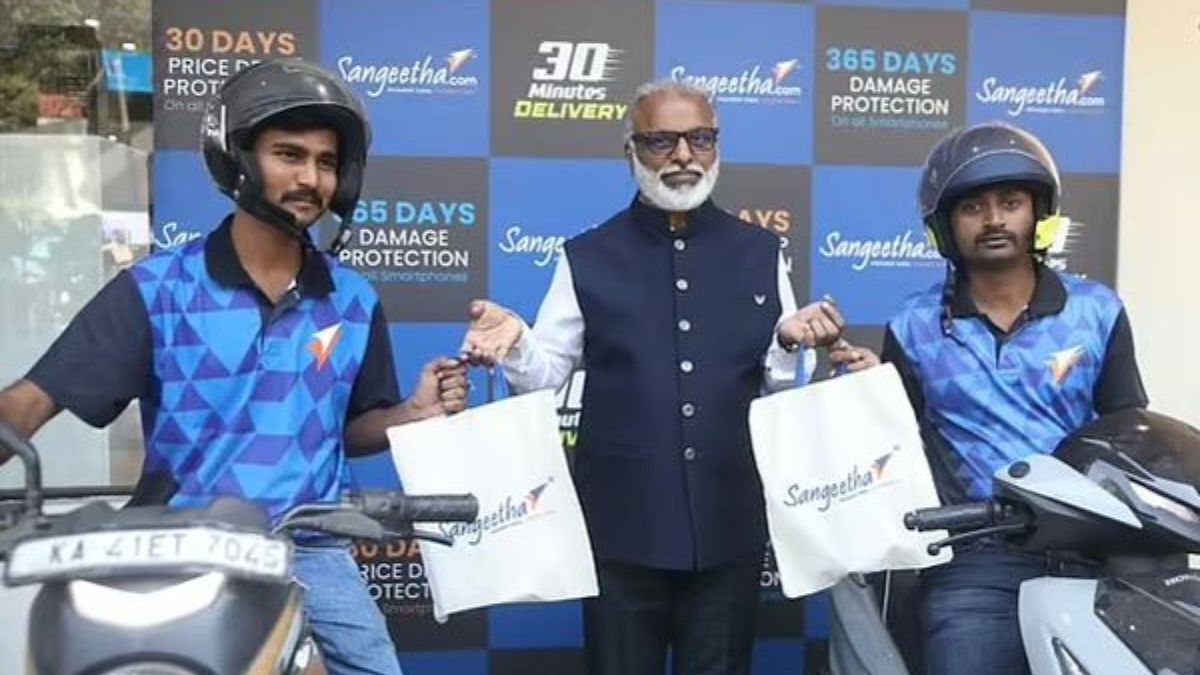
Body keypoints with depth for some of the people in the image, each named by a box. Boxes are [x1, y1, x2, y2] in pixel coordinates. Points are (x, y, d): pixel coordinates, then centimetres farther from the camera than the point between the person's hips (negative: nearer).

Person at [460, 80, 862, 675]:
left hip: (728, 525, 2)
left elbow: (782, 387, 8)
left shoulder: (759, 253, 8)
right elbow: (545, 375, 1)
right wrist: (516, 343, -20)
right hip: (620, 525, -1)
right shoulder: (587, 258, 3)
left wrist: (792, 342, -12)